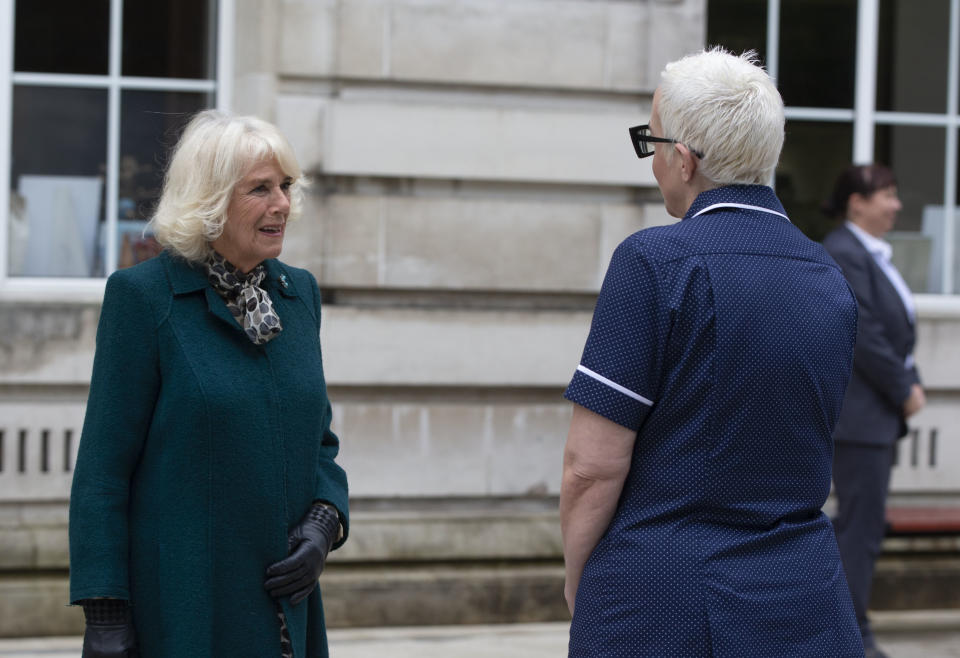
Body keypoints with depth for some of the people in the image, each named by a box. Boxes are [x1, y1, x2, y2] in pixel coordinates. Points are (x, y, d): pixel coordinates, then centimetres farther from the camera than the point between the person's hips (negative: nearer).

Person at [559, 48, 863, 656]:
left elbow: (593, 467, -14)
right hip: (804, 609, 6)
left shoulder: (654, 262, -13)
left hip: (662, 606, -5)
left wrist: (578, 582, 0)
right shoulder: (833, 281, 6)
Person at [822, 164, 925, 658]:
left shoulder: (872, 255, 16)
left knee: (859, 523, 13)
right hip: (857, 413, -10)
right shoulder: (842, 254, -16)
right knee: (861, 524, -5)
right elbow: (864, 336, -21)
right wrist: (905, 390, -13)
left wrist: (910, 383, 5)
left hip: (878, 413, 10)